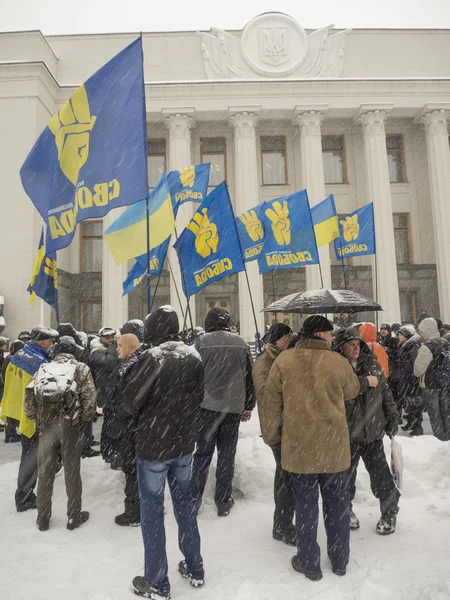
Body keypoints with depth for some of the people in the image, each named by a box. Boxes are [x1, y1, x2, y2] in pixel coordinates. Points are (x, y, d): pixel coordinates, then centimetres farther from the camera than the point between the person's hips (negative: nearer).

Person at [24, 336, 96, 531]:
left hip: (46, 426, 3)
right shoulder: (81, 368, 0)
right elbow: (89, 399, -8)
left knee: (45, 472, 15)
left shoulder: (43, 368, 8)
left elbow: (29, 397, 2)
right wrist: (82, 419, 7)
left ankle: (43, 518, 27)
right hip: (69, 426, -2)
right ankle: (74, 516, 22)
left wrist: (38, 419, 14)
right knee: (71, 472, 10)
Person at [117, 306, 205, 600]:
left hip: (153, 445, -5)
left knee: (152, 510, 10)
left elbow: (130, 402, -17)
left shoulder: (152, 358, -22)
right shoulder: (194, 357, -3)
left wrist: (121, 413, 5)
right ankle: (195, 569, 34)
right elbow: (198, 397, 6)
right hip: (184, 443, 6)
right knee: (185, 503, 20)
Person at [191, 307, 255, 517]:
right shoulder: (241, 343, 2)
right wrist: (248, 406, 14)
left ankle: (194, 498, 19)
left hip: (207, 406, -1)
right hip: (234, 407, 2)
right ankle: (224, 501, 20)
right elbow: (249, 376, 6)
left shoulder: (202, 341, -6)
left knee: (203, 453, 11)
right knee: (227, 454, 11)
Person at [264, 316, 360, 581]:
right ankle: (340, 561, 35)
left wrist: (272, 435, 9)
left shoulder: (284, 360, -8)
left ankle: (309, 562, 28)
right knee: (337, 504, 19)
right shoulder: (338, 361, -10)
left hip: (298, 446, 0)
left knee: (306, 505, 14)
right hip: (335, 446, 1)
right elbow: (352, 392, 8)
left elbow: (272, 401, -3)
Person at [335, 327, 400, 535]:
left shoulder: (372, 363, 2)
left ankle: (389, 511, 33)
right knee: (347, 476, 14)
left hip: (373, 431, 3)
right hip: (347, 432, -2)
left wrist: (392, 415, 5)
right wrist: (365, 382, -21)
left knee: (380, 474, 8)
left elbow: (385, 391, 9)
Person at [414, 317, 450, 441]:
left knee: (435, 414, 6)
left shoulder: (427, 347, -20)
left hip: (430, 385, -7)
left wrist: (418, 373, 1)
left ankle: (440, 439, 12)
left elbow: (418, 369, -18)